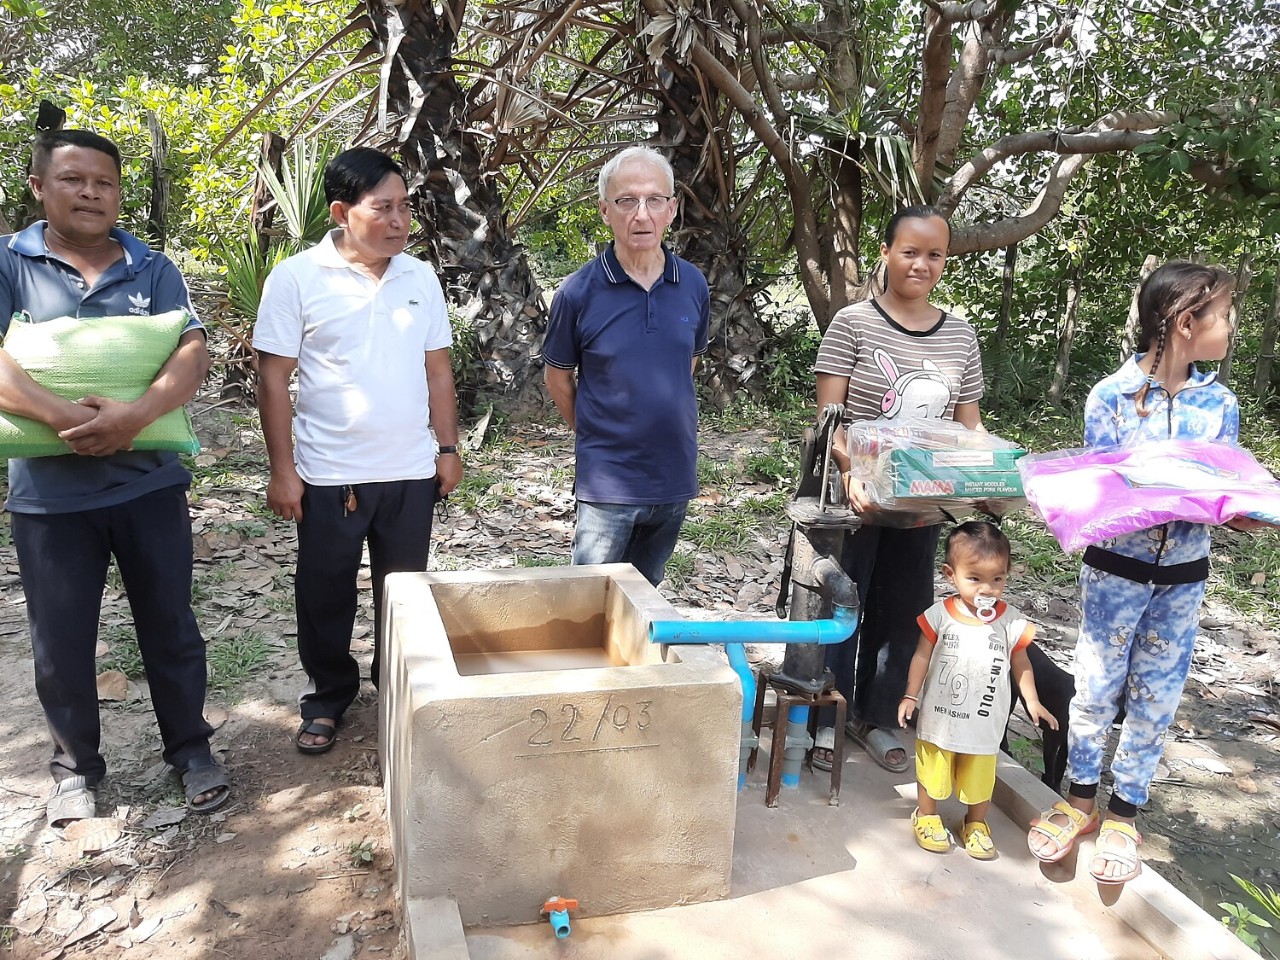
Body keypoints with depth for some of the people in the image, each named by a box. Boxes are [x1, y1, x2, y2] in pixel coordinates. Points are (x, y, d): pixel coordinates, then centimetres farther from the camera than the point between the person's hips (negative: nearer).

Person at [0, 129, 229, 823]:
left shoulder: (152, 269, 5)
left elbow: (193, 353, -8)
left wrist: (136, 414, -25)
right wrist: (63, 417, -26)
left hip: (150, 482, 1)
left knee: (170, 625, 11)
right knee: (61, 641, 12)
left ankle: (190, 750, 28)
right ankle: (76, 767, 32)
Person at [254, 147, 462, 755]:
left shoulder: (421, 277, 3)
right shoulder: (297, 279, -9)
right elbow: (274, 378, -8)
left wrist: (448, 447, 7)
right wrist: (282, 470, -9)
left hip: (412, 472, 3)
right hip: (328, 475, -3)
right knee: (325, 594, 11)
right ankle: (328, 696, 32)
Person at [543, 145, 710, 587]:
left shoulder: (693, 285, 0)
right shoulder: (579, 293, -11)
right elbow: (558, 378, 2)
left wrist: (664, 426, 12)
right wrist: (596, 434, 6)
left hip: (675, 478, 4)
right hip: (607, 481, -4)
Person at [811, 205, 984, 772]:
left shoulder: (961, 337, 7)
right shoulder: (853, 324, -5)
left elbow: (969, 427, 11)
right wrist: (852, 476, -27)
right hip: (855, 500, -4)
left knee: (902, 611, 13)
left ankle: (875, 717, 32)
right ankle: (825, 720, 23)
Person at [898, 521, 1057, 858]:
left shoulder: (1011, 622, -12)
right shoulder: (940, 615, -14)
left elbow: (1021, 665, 1)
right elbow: (922, 656, -4)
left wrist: (1032, 701, -7)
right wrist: (911, 695, -5)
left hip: (984, 725, 1)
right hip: (939, 718, -1)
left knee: (980, 779, 17)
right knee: (932, 772, 17)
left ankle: (976, 824, 41)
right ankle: (926, 817, 39)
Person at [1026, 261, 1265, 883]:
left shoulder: (1219, 404, 1)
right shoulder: (1112, 396, -10)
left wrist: (1243, 514, -20)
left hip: (1184, 575, 3)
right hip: (1116, 567, -3)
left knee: (1155, 698, 10)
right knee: (1095, 687, 6)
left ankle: (1124, 815, 27)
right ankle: (1081, 800, 28)